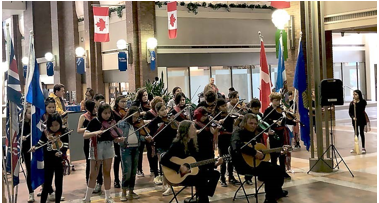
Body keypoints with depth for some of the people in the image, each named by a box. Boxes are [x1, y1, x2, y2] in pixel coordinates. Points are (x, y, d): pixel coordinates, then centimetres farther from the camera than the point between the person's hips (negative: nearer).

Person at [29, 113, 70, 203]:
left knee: (59, 184, 9)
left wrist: (61, 153, -30)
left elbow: (66, 146, -12)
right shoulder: (46, 133, -1)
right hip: (48, 162, 1)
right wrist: (34, 147, -9)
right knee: (47, 184, 3)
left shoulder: (64, 132, -7)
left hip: (59, 161, -1)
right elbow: (41, 143, 10)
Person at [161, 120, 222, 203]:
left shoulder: (192, 143, 8)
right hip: (180, 176, -8)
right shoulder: (177, 144, -14)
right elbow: (163, 160, -23)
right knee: (201, 180, -31)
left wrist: (215, 164, -2)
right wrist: (179, 168, -28)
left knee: (215, 174, -5)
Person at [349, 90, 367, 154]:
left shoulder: (363, 102, -8)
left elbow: (361, 110, -21)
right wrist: (353, 117, -19)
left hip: (361, 119, -3)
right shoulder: (352, 103, 0)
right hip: (355, 120, 3)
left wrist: (356, 104, -23)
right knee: (356, 133, 10)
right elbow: (350, 112, -2)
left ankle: (363, 148, 7)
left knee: (361, 133, 1)